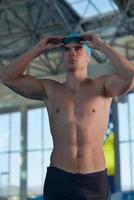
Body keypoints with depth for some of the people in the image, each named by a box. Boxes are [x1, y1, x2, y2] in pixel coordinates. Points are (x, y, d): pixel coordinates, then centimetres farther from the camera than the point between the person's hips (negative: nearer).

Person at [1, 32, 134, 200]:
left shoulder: (102, 86, 3)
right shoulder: (50, 90, 8)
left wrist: (102, 46, -6)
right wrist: (39, 48, 3)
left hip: (95, 180, -1)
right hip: (58, 179, 1)